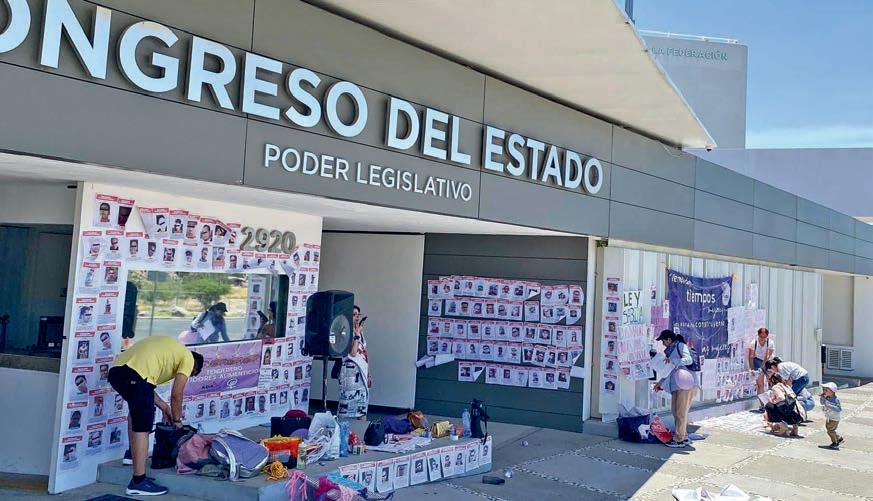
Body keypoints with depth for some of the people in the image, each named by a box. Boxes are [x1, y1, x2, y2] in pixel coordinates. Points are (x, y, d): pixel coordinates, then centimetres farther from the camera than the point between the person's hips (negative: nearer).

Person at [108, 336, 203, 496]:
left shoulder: (167, 349, 35)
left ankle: (134, 453, 39)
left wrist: (162, 406, 36)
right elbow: (176, 395, 9)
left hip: (116, 370, 9)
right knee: (142, 428, -1)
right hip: (134, 375, -8)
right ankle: (138, 482, 1)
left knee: (136, 411, 33)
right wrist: (177, 420, 22)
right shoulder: (188, 358, 14)